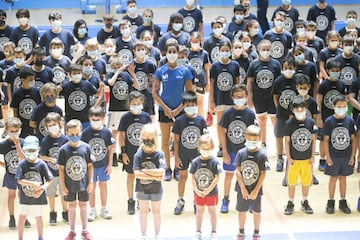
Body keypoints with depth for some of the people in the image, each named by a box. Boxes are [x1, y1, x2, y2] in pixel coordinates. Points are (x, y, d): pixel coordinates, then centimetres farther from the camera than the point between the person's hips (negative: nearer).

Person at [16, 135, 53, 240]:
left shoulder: (42, 164, -7)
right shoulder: (22, 165, -8)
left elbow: (49, 180, -5)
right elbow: (19, 180, -14)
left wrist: (42, 189, -20)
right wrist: (33, 184, -22)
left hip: (38, 197, 0)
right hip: (25, 197, 0)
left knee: (39, 217, 14)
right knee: (22, 218, 3)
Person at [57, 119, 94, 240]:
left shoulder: (86, 147, -8)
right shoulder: (64, 149, -10)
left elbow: (90, 166, -1)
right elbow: (61, 168, -5)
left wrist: (90, 182, -2)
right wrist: (63, 185, -5)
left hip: (83, 184, 0)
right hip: (69, 185, 0)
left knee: (83, 206, 12)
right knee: (71, 206, 12)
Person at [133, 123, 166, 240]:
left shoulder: (159, 154, -11)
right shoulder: (138, 155, -9)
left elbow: (161, 172, -21)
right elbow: (136, 173, -18)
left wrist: (144, 171, -19)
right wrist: (154, 176, -20)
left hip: (156, 189, 0)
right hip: (142, 189, 0)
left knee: (156, 211, 12)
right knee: (143, 211, 12)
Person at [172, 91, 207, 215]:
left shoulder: (201, 120, -6)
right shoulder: (179, 120, -8)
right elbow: (176, 140, -4)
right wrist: (176, 157, -5)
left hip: (197, 154, 1)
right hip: (183, 154, -1)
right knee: (182, 176, 10)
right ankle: (180, 201, 23)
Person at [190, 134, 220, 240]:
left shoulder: (214, 162, -15)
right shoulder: (195, 162, -8)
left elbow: (216, 178, -15)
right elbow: (193, 177, -5)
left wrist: (208, 190, -19)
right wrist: (196, 190, -14)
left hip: (212, 192, -2)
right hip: (198, 192, 2)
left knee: (212, 211, 12)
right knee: (199, 211, 16)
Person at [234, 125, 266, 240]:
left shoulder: (262, 155, -12)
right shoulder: (241, 153, -7)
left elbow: (263, 174, -11)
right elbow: (238, 171, -7)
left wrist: (256, 190, -13)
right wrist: (243, 188, -12)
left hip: (256, 190, -1)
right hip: (242, 189, 1)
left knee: (256, 211, 13)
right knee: (242, 211, 14)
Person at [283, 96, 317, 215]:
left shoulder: (311, 122, -4)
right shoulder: (289, 123, -9)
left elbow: (313, 140, 3)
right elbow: (287, 141, -4)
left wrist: (313, 156, 1)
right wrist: (289, 158, -6)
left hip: (307, 159, 2)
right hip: (294, 159, -2)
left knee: (306, 181, 12)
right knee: (291, 182, 7)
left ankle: (305, 202, 28)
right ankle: (290, 203, 20)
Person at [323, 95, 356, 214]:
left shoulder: (350, 121, -3)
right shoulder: (329, 121, -9)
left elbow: (353, 139, 3)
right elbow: (326, 140, -5)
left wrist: (352, 155, 0)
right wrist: (328, 157, -7)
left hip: (346, 156, 2)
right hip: (333, 156, -2)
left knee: (343, 177, 11)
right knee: (333, 177, 7)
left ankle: (343, 202, 22)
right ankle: (331, 202, 18)